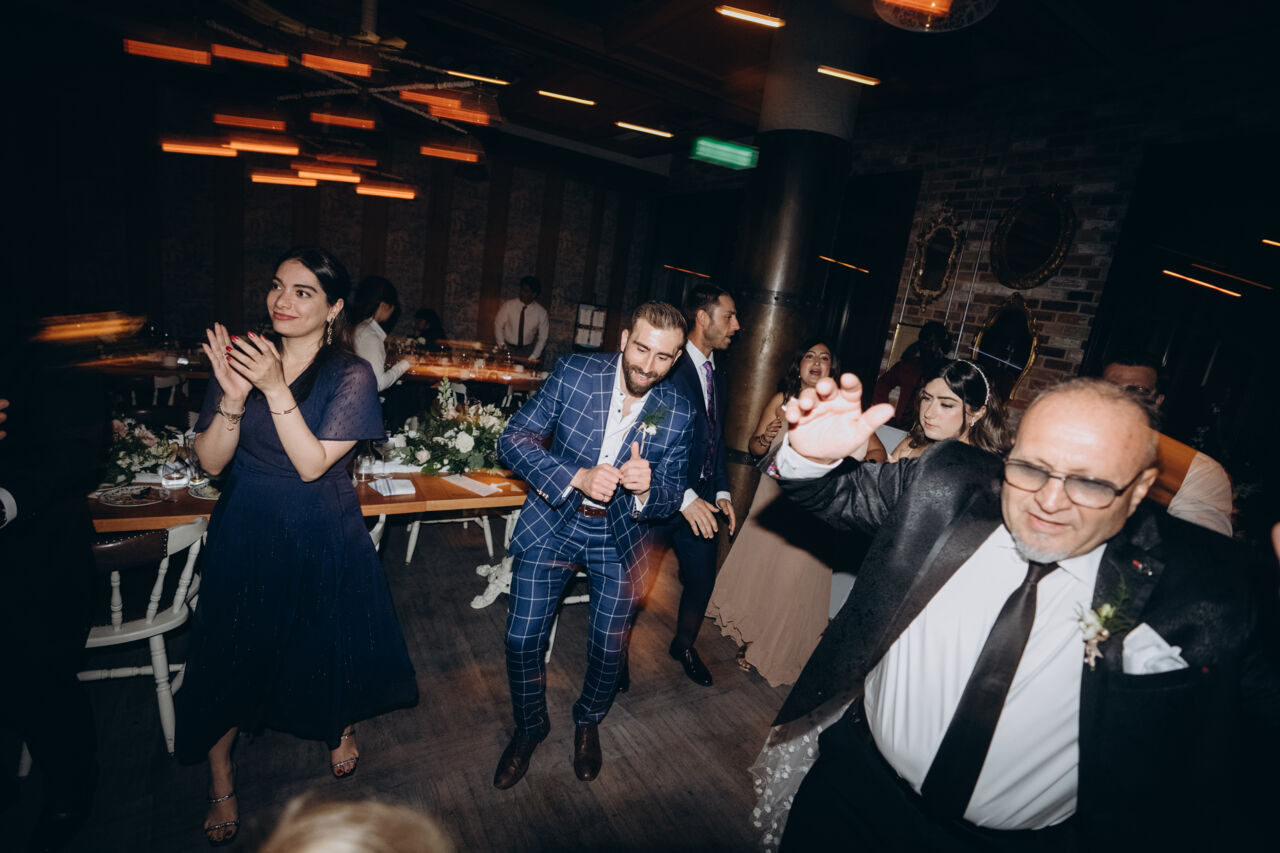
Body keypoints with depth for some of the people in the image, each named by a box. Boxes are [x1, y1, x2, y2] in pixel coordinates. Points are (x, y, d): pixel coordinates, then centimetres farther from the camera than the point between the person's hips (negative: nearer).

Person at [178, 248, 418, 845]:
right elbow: (211, 461, -7)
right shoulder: (241, 356, -4)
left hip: (322, 539, -2)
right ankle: (220, 782, 38)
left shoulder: (350, 375, -13)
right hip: (245, 533, 2)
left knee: (329, 642, 16)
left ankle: (341, 727, 50)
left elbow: (312, 463, -20)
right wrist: (233, 396, -24)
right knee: (232, 650, 12)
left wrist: (275, 388, -29)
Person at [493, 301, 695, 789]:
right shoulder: (574, 372, -13)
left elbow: (670, 497, -4)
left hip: (619, 535, 1)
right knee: (522, 639, 4)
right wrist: (577, 477, -27)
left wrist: (645, 487, -29)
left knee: (608, 648, 9)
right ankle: (530, 726, 36)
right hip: (552, 523, 0)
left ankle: (589, 721, 44)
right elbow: (514, 438, -14)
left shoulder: (677, 414, -9)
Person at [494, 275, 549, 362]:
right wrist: (502, 345, -8)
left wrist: (533, 357, -11)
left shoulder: (541, 312, -8)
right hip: (508, 348, 0)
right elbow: (498, 325, 3)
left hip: (527, 350, 0)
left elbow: (542, 338, -2)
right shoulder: (508, 305, -7)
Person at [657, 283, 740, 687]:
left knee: (703, 579, 18)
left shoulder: (717, 375, 11)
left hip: (701, 499, 8)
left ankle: (683, 645, 44)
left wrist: (722, 491, 9)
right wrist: (684, 497, -23)